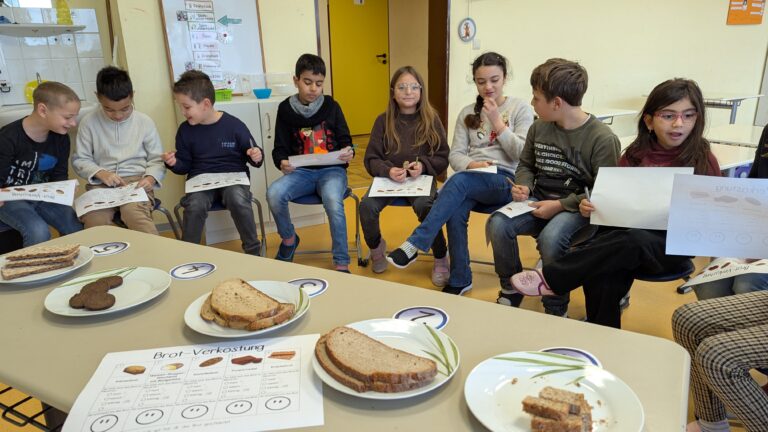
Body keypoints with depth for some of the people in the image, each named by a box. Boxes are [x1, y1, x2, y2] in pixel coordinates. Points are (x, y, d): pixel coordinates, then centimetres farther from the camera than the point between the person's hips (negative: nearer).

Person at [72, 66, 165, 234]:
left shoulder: (144, 122, 5)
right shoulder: (89, 122, 6)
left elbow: (157, 160, 9)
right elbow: (79, 160, 10)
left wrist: (150, 178, -11)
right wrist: (100, 173, -8)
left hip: (136, 182, -1)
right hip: (101, 184, 1)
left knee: (135, 213, -33)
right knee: (93, 221, -29)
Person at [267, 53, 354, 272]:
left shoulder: (331, 106, 5)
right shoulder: (286, 109, 5)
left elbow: (344, 140, 8)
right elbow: (280, 149, 5)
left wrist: (348, 152, -16)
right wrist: (282, 163, -18)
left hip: (332, 169, -1)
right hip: (301, 172, 2)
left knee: (333, 202, -34)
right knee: (274, 193, -27)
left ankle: (342, 264, -17)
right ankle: (289, 240, 4)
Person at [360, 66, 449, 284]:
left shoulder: (431, 120, 1)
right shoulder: (383, 121, 2)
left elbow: (443, 158, 2)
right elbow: (371, 159, 0)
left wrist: (423, 165, -18)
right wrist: (388, 170, -22)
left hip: (422, 179, -1)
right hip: (388, 178, 2)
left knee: (425, 206, -34)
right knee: (367, 205, -26)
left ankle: (441, 258, -8)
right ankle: (376, 247, 7)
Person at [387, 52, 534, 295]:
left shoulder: (520, 108, 6)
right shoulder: (468, 113, 15)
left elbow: (524, 154, -3)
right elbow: (455, 155, 8)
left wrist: (497, 122, -8)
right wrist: (471, 164, -14)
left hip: (506, 181, -3)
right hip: (471, 179, 3)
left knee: (459, 181, -35)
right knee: (455, 212, -32)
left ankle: (416, 244, -34)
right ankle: (460, 279, -18)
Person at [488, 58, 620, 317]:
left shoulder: (602, 139, -12)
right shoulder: (539, 128, 6)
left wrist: (560, 205, -19)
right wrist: (524, 186, -2)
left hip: (577, 208, -5)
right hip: (539, 201, 5)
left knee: (550, 237, -36)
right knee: (497, 224, -23)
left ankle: (556, 309, -11)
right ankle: (511, 291, 0)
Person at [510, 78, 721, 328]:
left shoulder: (704, 160, 1)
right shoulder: (635, 154, 8)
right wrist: (591, 208, -7)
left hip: (673, 244, -2)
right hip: (627, 232, 3)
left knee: (632, 240, -37)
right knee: (602, 275, -32)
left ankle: (552, 278, -25)